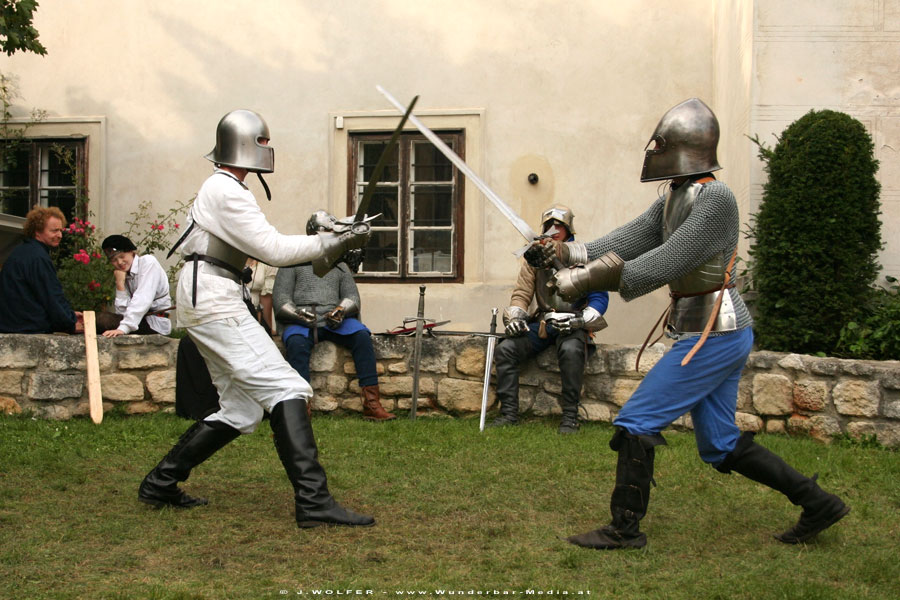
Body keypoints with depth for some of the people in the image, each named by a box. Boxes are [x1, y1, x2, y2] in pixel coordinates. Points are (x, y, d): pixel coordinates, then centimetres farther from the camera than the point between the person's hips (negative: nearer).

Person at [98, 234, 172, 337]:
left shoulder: (148, 261, -8)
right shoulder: (123, 275, 12)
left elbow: (143, 299, -22)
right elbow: (122, 311, -1)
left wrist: (123, 328, -32)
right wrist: (120, 283, -8)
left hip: (156, 322, -7)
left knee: (103, 320, -19)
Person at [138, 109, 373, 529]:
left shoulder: (222, 188, 21)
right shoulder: (226, 191, -11)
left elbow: (264, 246, 20)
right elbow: (274, 249, -16)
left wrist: (330, 243, 10)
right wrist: (334, 243, -11)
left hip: (210, 303, 11)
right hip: (213, 301, -11)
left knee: (241, 409, 12)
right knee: (286, 390, -17)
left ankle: (160, 484, 19)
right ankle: (314, 502, -24)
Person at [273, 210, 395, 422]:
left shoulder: (340, 266, 27)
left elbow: (352, 297, 15)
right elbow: (280, 298, 6)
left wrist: (341, 310, -10)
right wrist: (299, 314, -15)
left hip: (334, 320, 2)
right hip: (299, 322, -2)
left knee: (362, 335, -28)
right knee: (297, 344, -37)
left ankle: (372, 404, -31)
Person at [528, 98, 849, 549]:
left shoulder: (715, 198, -19)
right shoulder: (675, 196, 10)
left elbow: (665, 263, -24)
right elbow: (627, 242, 10)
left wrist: (584, 281, -23)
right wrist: (563, 253, 3)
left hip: (715, 335, -10)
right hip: (712, 332, 10)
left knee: (636, 422, -5)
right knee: (720, 446, 15)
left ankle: (625, 528, 6)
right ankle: (817, 503, 24)